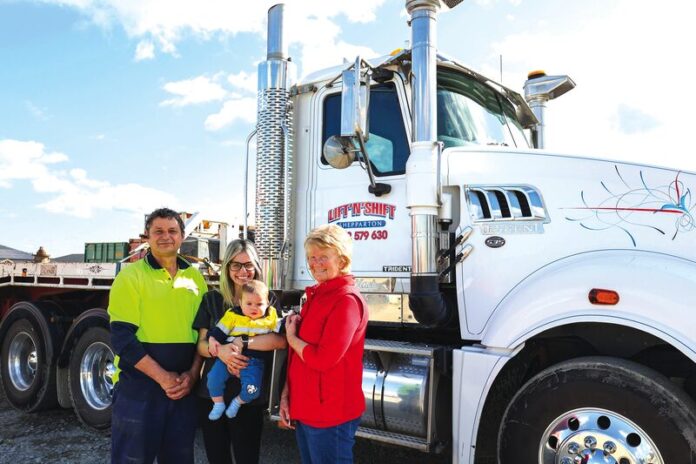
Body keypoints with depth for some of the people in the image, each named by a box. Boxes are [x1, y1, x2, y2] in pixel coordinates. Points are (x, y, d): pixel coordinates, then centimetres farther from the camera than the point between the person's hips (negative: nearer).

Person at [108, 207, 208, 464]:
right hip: (138, 387, -4)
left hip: (184, 386, 4)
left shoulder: (195, 278, 9)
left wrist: (192, 374, -4)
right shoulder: (131, 275, -4)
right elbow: (122, 337, -11)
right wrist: (162, 377, -15)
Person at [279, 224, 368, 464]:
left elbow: (323, 359, -25)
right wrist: (286, 395, 11)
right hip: (304, 409, 8)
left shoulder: (347, 300, -18)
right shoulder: (315, 295, 9)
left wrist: (291, 337, -10)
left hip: (330, 414, -8)